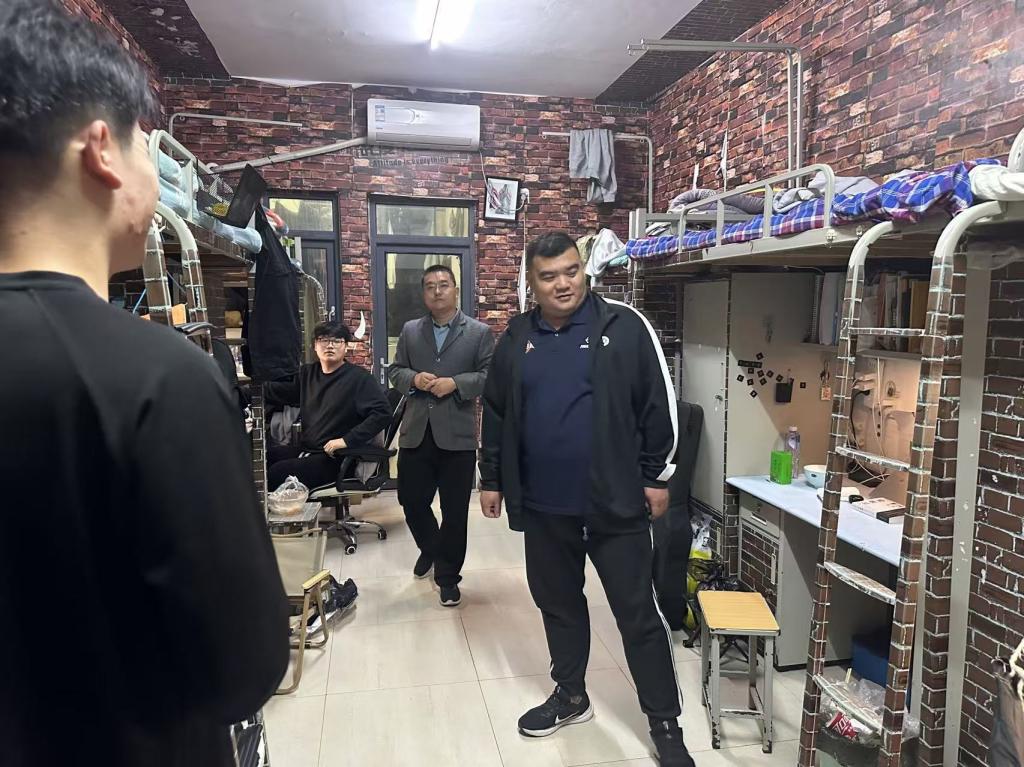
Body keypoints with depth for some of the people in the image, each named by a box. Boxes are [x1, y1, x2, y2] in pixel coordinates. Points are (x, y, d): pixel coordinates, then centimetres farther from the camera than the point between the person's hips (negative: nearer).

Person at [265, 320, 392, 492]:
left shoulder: (359, 378, -7)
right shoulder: (307, 373, 16)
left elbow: (382, 413, -16)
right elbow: (275, 391, 20)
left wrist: (347, 440, -22)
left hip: (335, 458, -6)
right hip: (304, 449, 7)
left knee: (277, 473, -22)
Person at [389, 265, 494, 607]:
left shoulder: (480, 332, 2)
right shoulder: (410, 331, 12)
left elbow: (490, 376, -4)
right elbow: (395, 371, 12)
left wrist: (455, 383, -17)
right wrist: (413, 379, -10)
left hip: (457, 435, -3)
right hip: (416, 433, 3)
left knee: (455, 511, 5)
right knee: (411, 501, 11)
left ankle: (448, 576, 22)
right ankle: (430, 548, 41)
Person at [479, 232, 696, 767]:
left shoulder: (624, 326, -7)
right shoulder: (516, 339, 5)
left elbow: (658, 405, -5)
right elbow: (495, 415, 13)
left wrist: (656, 476, -4)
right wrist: (491, 479, 14)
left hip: (616, 502, -4)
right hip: (543, 506, 4)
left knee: (638, 614, 6)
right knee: (558, 603, 19)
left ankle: (665, 724, 23)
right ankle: (571, 696, 40)